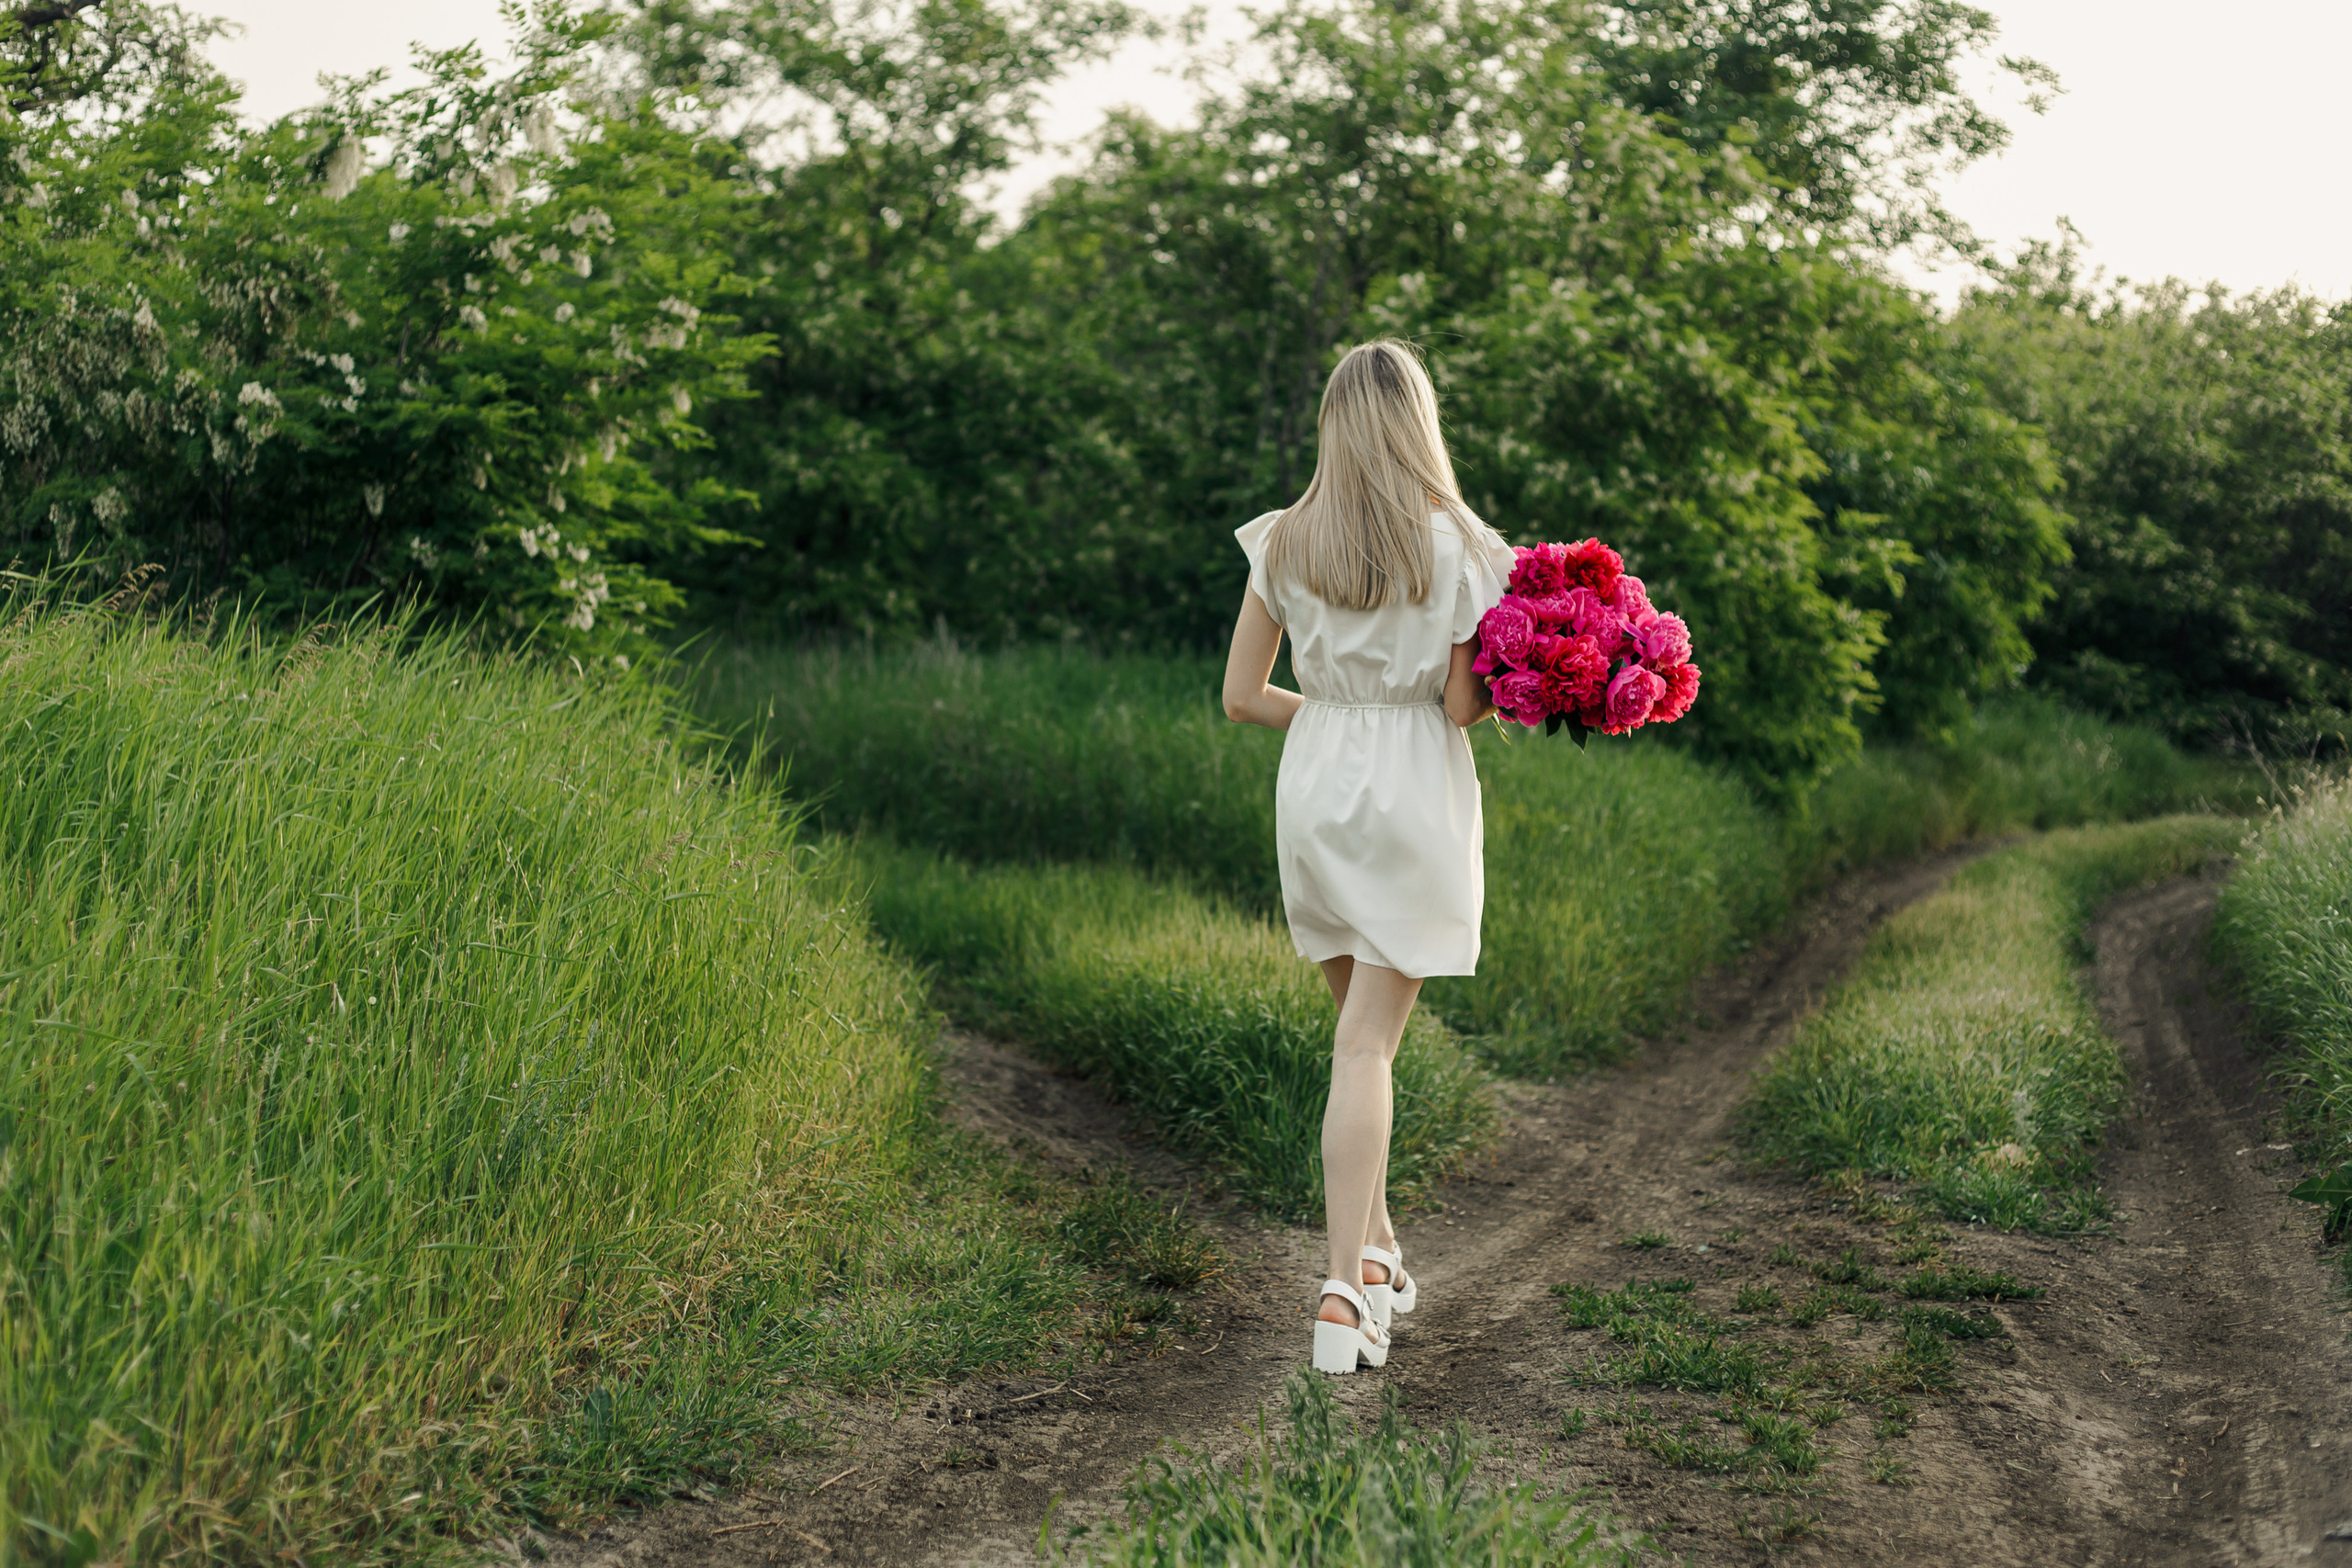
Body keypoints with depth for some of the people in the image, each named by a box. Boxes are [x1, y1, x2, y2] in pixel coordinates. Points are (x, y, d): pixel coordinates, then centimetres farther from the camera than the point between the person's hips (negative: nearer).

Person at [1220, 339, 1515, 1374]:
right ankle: (1346, 1291, -9)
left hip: (1315, 785, 4)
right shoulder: (1456, 547, -9)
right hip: (1415, 794, -4)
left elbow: (1242, 697, 2)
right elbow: (1465, 705, -10)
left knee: (1362, 1029, 19)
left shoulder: (1281, 544, 1)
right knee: (1366, 1048, -3)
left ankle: (1378, 1253, 26)